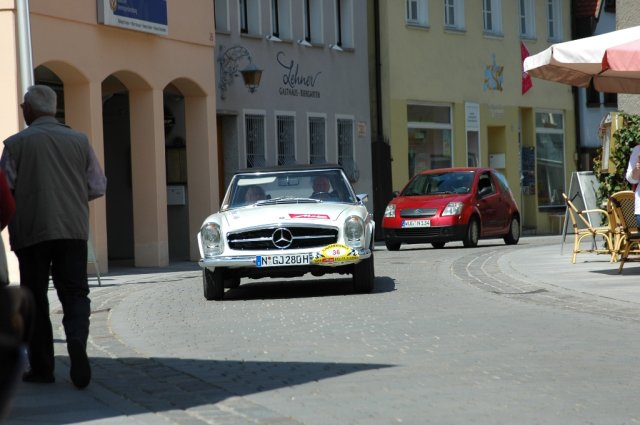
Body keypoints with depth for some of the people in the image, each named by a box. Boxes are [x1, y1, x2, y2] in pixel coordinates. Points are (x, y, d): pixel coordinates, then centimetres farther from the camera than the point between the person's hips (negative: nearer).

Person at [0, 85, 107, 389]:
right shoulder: (79, 141, 6)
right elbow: (98, 187, 8)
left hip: (30, 231, -2)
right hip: (73, 230, 2)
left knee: (35, 299, 7)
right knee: (75, 292, 4)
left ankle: (41, 366, 8)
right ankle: (77, 338, -24)